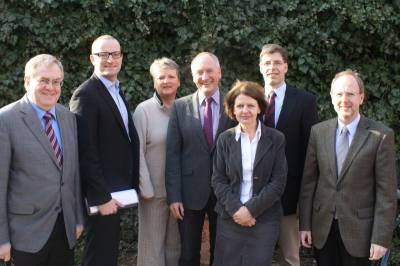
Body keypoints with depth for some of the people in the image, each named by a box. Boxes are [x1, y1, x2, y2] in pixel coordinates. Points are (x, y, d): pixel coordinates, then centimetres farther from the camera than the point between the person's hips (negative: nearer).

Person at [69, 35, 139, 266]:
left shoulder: (117, 91, 13)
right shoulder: (86, 94, -15)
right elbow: (86, 152, -20)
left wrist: (129, 187, 12)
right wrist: (102, 197, -21)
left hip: (118, 191, 9)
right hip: (102, 195, -9)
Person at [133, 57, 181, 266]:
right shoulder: (144, 110, -7)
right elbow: (138, 152, -8)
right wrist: (146, 189, -11)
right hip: (154, 190, -3)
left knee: (175, 244, 15)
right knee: (152, 244, 8)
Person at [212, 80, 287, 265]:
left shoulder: (276, 139, 0)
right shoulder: (225, 139, 5)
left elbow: (278, 182, -5)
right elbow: (218, 180, 2)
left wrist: (251, 209, -13)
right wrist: (235, 209, -12)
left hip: (264, 219, -1)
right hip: (230, 218, 2)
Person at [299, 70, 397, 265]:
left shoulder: (381, 136, -9)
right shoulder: (318, 132, 1)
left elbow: (386, 191, -9)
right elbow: (308, 181, 4)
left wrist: (381, 238, -11)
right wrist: (305, 224, 3)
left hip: (359, 228, -2)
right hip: (322, 228, 3)